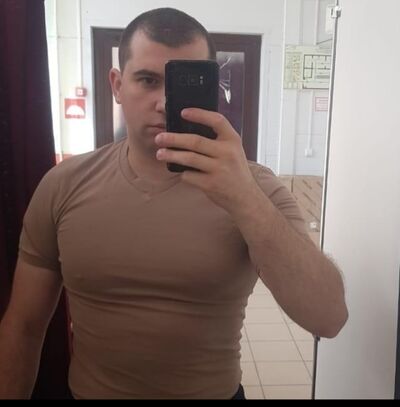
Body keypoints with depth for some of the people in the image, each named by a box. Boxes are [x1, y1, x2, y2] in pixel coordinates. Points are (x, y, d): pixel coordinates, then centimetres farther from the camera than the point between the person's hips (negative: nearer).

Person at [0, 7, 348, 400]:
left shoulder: (255, 187, -15)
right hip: (89, 392, 1)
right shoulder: (63, 185, -11)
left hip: (216, 392, 0)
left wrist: (245, 200, -38)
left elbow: (329, 318, -26)